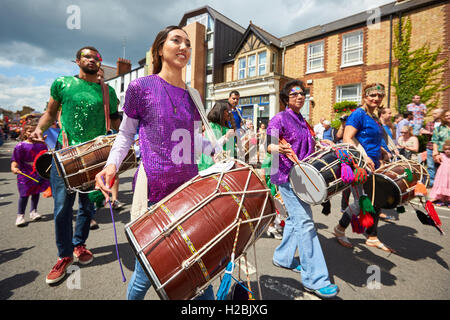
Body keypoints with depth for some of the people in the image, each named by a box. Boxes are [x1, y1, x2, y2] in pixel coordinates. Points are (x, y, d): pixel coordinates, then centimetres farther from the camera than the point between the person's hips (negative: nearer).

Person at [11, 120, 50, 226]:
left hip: (39, 174, 4)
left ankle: (33, 211, 28)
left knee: (36, 192, 13)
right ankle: (20, 215, 15)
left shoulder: (42, 145, 5)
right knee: (24, 194, 1)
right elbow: (15, 159, -12)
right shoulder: (21, 146, -7)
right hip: (25, 174, -4)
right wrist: (13, 167, -27)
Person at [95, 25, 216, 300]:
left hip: (190, 186, 5)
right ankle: (134, 295, 40)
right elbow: (126, 134, 5)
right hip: (153, 188, -4)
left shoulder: (193, 96, 13)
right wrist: (112, 164, -10)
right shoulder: (141, 87, -1)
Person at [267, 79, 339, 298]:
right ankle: (314, 279, -1)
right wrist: (277, 148, -34)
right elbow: (266, 144, -15)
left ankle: (283, 257, 33)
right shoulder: (280, 118, -7)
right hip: (287, 175, -9)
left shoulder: (302, 121, 18)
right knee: (304, 221, -11)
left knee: (295, 218, 15)